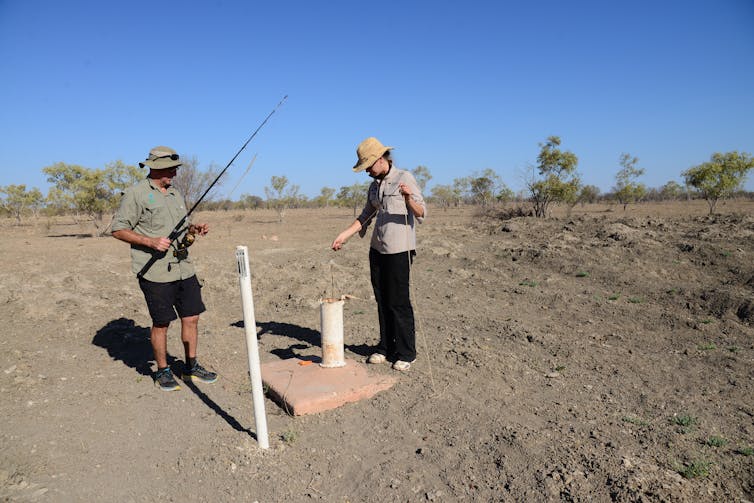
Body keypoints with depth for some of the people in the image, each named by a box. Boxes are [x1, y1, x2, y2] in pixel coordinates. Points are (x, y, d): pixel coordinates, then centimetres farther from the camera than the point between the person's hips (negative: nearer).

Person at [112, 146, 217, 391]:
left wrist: (194, 229, 2)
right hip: (156, 272, -6)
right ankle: (163, 371, 23)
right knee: (161, 323, 4)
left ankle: (191, 367, 25)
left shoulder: (175, 194, 16)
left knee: (191, 317, 9)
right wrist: (150, 242, -18)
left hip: (184, 268, 6)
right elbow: (119, 229, -7)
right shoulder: (136, 193, -6)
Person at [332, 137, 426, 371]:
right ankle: (386, 347, 20)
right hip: (377, 248, 7)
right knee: (382, 300, 9)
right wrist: (343, 235, 9)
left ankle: (406, 353, 8)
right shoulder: (374, 186, 15)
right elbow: (366, 216, 18)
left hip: (399, 249, -7)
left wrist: (409, 197, -30)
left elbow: (421, 213, -11)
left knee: (399, 301, -4)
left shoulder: (405, 178, -6)